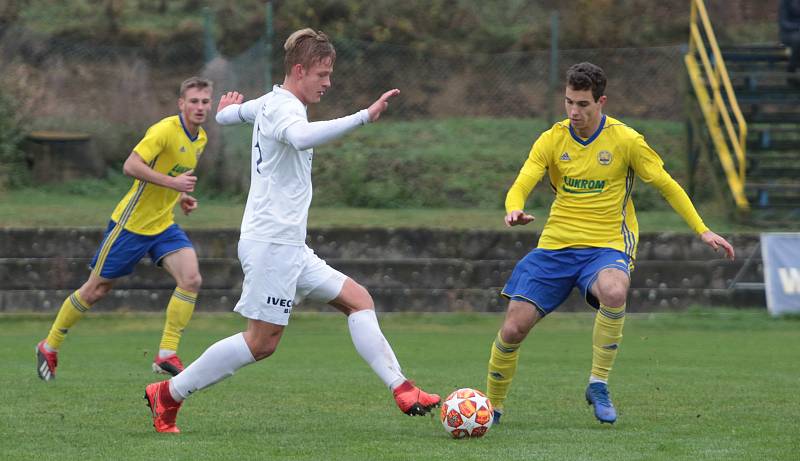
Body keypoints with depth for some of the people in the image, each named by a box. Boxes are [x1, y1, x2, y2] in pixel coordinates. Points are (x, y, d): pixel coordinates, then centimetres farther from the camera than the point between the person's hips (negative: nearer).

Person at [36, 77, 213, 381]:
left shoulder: (201, 139, 8)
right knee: (96, 290, 4)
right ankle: (49, 347, 22)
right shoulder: (165, 130, -19)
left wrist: (180, 197, 9)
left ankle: (166, 355, -10)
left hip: (163, 225, 7)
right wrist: (172, 183, -32)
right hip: (132, 223, -7)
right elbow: (131, 166, -28)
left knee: (191, 279, -16)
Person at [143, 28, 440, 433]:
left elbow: (227, 114, 37)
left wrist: (227, 109, 62)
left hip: (289, 246, 11)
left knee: (358, 299, 4)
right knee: (262, 341, -7)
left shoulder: (270, 103, 16)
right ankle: (169, 394, 2)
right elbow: (302, 137, -39)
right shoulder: (282, 107, -14)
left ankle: (401, 389, -2)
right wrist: (364, 116, -42)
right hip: (271, 243, -11)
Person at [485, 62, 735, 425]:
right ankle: (491, 406, 17)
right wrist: (514, 211, -31)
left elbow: (666, 185, 5)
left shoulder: (625, 140, -5)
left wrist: (702, 231, 0)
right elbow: (520, 187, -7)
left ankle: (598, 384, -20)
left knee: (613, 292, -38)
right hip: (556, 245, 3)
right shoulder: (552, 140, 1)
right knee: (513, 327, -7)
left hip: (607, 246, -3)